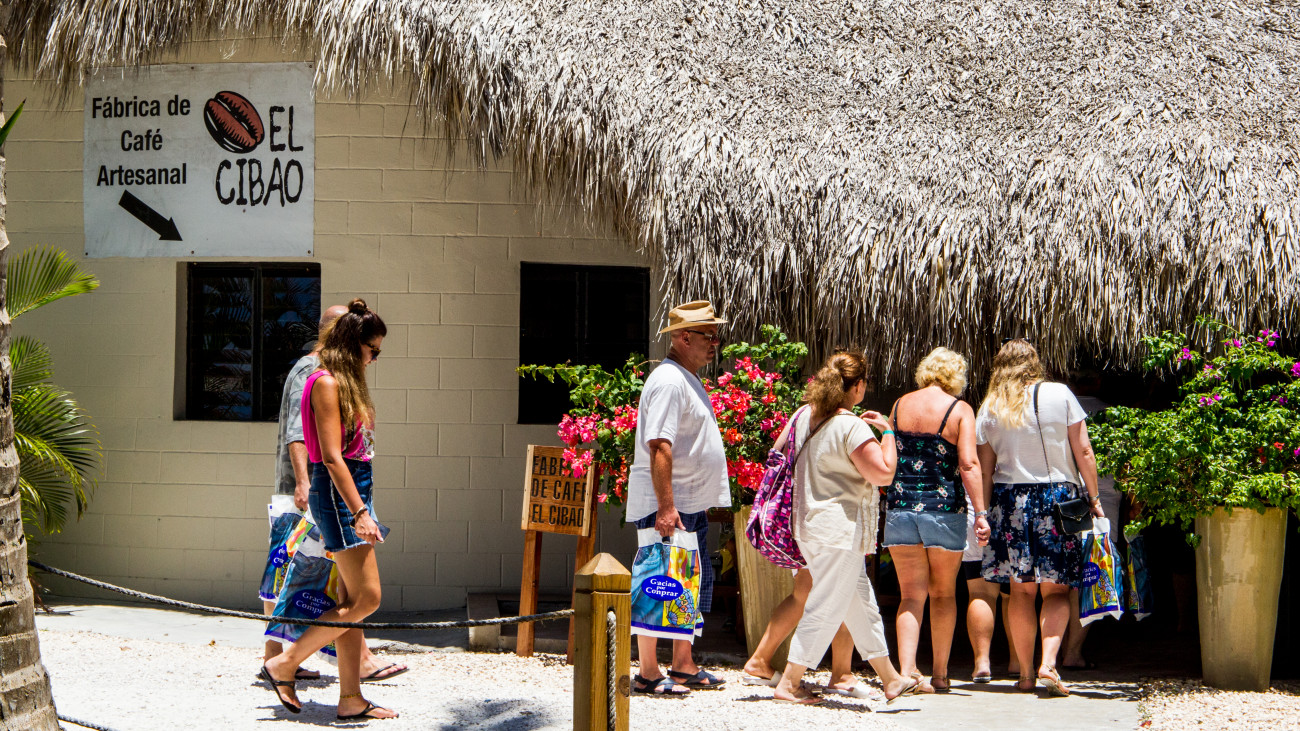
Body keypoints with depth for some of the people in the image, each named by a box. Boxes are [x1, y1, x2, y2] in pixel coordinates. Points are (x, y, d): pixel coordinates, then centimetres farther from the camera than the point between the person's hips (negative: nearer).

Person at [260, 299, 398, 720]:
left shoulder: (347, 383, 17)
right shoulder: (327, 383, -12)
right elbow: (332, 456, -18)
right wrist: (359, 512, -22)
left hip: (354, 488, 10)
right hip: (338, 493, -10)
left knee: (353, 601, 7)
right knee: (366, 598, -10)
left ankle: (351, 700, 9)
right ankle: (283, 665, -1)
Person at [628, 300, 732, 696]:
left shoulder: (688, 380, 17)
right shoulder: (668, 380, -16)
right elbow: (659, 447, -23)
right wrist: (666, 507, -28)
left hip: (691, 505, 11)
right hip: (666, 506, -11)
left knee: (693, 584, 15)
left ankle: (683, 666, 24)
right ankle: (648, 673, 0)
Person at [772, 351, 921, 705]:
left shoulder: (804, 416, 7)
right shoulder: (852, 427, -18)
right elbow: (883, 472, -22)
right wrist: (887, 431, -8)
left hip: (810, 526, 10)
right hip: (839, 529, -10)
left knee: (861, 602, 17)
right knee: (827, 608, -1)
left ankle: (891, 679, 25)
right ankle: (789, 682, 3)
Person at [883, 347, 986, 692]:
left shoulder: (900, 405, 8)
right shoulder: (960, 409, -4)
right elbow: (969, 464, -13)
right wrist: (980, 513, -13)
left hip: (900, 508, 2)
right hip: (944, 509, -2)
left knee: (911, 594, 5)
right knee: (943, 593, 12)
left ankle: (906, 670, -9)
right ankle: (939, 673, 16)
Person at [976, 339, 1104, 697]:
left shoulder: (990, 408, 4)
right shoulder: (1059, 394, -1)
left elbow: (985, 468, 4)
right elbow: (1083, 452, -2)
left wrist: (983, 513, 9)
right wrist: (1093, 496, 6)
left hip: (1010, 499, 2)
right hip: (1058, 495, -2)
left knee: (1021, 591, 9)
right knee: (1056, 590, 3)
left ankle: (1025, 674, 11)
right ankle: (1048, 665, -14)